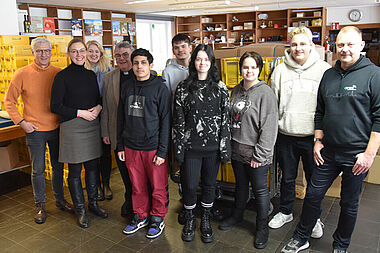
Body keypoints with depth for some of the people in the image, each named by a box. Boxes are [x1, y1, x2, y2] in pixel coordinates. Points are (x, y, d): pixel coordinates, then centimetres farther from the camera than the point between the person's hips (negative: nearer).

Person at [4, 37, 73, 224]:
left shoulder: (59, 73, 1)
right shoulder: (22, 74, -6)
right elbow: (9, 101, 0)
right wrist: (21, 122, -7)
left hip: (56, 128, 3)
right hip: (35, 131, -2)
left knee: (58, 166, 13)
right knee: (38, 170, 6)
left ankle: (60, 200, 30)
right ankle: (40, 205, 23)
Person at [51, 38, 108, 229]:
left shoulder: (90, 74, 10)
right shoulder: (62, 76, -6)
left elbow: (98, 98, 19)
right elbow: (55, 106, -9)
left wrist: (98, 107, -3)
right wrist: (80, 113, -15)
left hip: (92, 126, 5)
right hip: (72, 127, -5)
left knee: (92, 167, 12)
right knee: (75, 171, 5)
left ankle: (93, 203, 29)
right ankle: (80, 210, 19)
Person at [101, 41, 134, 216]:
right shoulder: (108, 78, 7)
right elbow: (105, 108, 8)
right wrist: (105, 132, 6)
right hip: (118, 134, 3)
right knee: (125, 171, 15)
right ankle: (129, 200, 36)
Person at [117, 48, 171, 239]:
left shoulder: (160, 88, -6)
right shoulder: (127, 87, 7)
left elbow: (165, 121, -8)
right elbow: (121, 118, 12)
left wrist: (162, 151, -12)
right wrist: (120, 146, 9)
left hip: (153, 147, -4)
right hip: (131, 147, 4)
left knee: (158, 187, 7)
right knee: (137, 187, 15)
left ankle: (158, 218, 27)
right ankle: (140, 217, 33)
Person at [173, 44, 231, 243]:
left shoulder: (220, 88, 3)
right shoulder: (183, 87, 1)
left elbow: (225, 118, 2)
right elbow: (178, 119, 0)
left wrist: (225, 147, -2)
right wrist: (178, 147, -4)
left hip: (213, 146, 1)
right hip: (190, 146, -1)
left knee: (209, 184, 12)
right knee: (189, 185, 4)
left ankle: (205, 221, 32)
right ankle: (189, 220, 29)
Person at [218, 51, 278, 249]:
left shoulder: (265, 92, -13)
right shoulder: (236, 90, 8)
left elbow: (269, 127, -16)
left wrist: (259, 155, -17)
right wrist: (229, 145, 11)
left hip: (256, 152, -6)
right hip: (236, 149, 6)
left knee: (260, 190, 8)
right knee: (240, 186, 22)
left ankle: (262, 227, 25)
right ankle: (237, 215, 41)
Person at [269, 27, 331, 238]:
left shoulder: (324, 69, -3)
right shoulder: (280, 70, 3)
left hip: (313, 136, -2)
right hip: (286, 136, 2)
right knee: (287, 177, 16)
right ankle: (285, 212, 36)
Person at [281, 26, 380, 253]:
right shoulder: (329, 75, 9)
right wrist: (318, 141, 9)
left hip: (357, 155, -4)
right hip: (328, 152, 5)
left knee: (349, 204, 12)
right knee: (313, 194, 11)